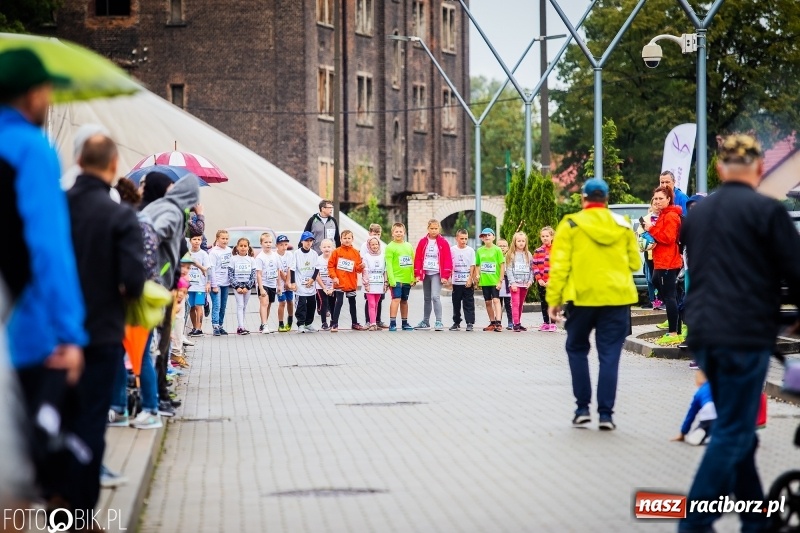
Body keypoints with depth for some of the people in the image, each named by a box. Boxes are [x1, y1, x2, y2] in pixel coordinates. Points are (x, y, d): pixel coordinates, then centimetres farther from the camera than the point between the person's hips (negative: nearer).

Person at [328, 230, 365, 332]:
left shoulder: (355, 253, 3)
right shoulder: (336, 252, -4)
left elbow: (358, 268, 4)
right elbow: (330, 265, -3)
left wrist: (361, 267, -17)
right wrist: (333, 277, -11)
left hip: (351, 283, 3)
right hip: (339, 283, -3)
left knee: (352, 303, 14)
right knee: (339, 302, -5)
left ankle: (354, 323, 24)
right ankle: (334, 324, 0)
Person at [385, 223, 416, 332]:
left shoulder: (409, 246, 12)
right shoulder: (390, 247, -5)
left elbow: (413, 263, 14)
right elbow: (388, 265, -10)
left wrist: (414, 277, 8)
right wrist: (391, 280, -16)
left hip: (407, 279, 5)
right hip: (396, 279, -5)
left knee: (404, 300, 13)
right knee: (396, 299, -13)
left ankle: (405, 323, 21)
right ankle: (392, 323, -15)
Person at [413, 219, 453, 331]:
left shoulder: (443, 242, -3)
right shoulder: (422, 242, 6)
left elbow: (448, 260, -5)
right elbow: (417, 259, 6)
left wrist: (445, 275, -11)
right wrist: (417, 274, 0)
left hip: (437, 274, -4)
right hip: (425, 273, 4)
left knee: (435, 297, -16)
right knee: (427, 299, 14)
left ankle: (439, 322, -15)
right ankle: (425, 321, 24)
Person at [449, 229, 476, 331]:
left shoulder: (470, 250, 1)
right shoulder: (452, 250, 3)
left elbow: (472, 266, 0)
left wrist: (470, 278, -8)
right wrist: (449, 278, -1)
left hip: (468, 282, -2)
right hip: (456, 281, 2)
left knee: (469, 304, -2)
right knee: (456, 303, 8)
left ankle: (470, 323, -1)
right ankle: (456, 322, 17)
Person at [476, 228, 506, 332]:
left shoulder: (497, 250, -3)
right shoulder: (479, 251, 9)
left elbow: (502, 266, -3)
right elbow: (478, 265, 17)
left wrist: (500, 280, -8)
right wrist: (477, 274, -2)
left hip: (495, 280, -5)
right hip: (484, 281, 5)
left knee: (496, 300, -14)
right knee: (488, 302, 10)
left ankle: (498, 323, -19)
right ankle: (492, 323, 20)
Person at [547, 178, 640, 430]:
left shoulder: (571, 225, -2)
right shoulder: (623, 225, 5)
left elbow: (559, 265, -6)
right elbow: (634, 263, 9)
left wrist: (554, 299, -1)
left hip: (582, 297, -1)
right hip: (617, 297, 1)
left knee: (577, 349, 16)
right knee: (609, 355, 4)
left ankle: (583, 408, 11)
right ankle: (606, 413, 0)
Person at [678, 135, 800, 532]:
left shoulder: (697, 213, 12)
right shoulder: (767, 211, -9)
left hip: (703, 331, 7)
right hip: (745, 333, -7)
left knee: (735, 428, 15)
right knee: (733, 433, -3)